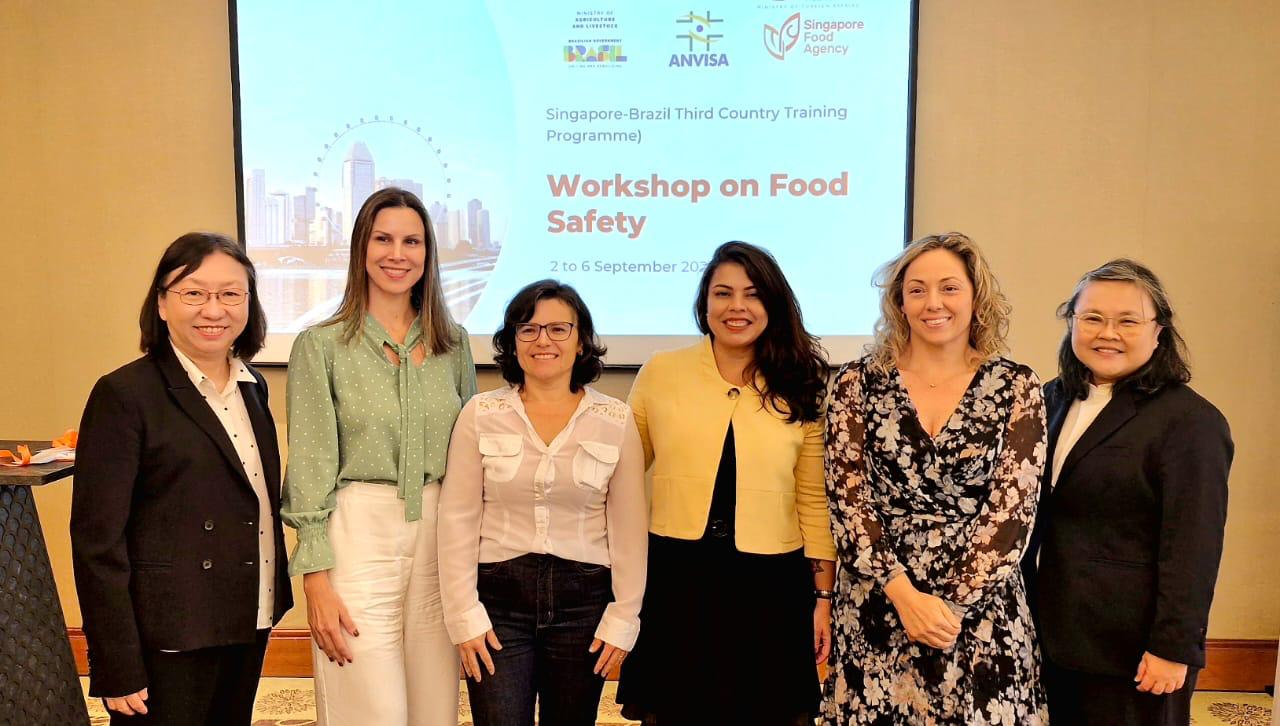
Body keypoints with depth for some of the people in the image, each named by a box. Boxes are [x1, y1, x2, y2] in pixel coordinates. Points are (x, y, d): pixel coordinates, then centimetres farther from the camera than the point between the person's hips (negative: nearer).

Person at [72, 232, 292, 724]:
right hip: (168, 642, -6)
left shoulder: (252, 387, 7)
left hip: (250, 626, 6)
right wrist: (117, 669, -15)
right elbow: (97, 541, -14)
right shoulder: (124, 394, -13)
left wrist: (273, 596, 10)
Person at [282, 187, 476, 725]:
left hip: (442, 537, 4)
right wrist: (316, 578, -9)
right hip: (357, 535, -3)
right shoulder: (321, 345, -2)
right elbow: (311, 468, -4)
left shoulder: (453, 342, 9)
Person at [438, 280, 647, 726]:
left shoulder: (616, 421, -1)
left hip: (583, 598, 1)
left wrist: (623, 618, 0)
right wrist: (464, 614, -4)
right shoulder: (480, 414, -1)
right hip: (499, 596, 0)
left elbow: (628, 527, 1)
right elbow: (458, 521, -1)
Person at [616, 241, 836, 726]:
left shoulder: (801, 390, 2)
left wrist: (823, 595, 3)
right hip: (675, 577, 0)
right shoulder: (659, 374, 1)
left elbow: (814, 502, 5)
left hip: (769, 586, 0)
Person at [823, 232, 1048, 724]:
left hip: (983, 610, 0)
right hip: (876, 608, 1)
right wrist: (906, 596, -13)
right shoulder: (858, 383, -1)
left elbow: (1013, 507, -6)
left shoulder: (1016, 388, -1)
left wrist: (953, 604, -13)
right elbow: (847, 499, -5)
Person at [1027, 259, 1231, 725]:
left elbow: (1192, 548, -16)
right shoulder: (1056, 398, 6)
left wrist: (1175, 647, -17)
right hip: (1055, 635, 6)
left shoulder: (1190, 421, -14)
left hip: (1132, 652, -6)